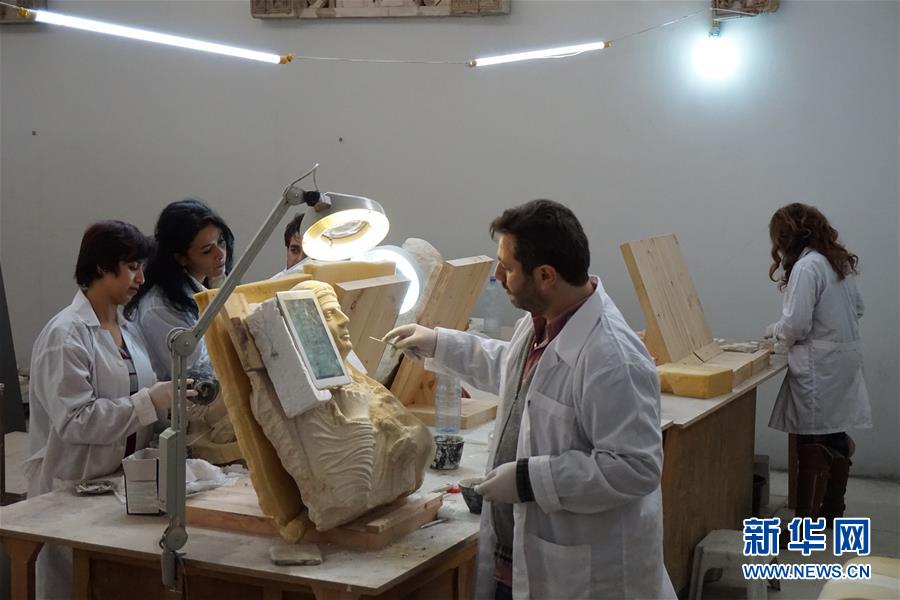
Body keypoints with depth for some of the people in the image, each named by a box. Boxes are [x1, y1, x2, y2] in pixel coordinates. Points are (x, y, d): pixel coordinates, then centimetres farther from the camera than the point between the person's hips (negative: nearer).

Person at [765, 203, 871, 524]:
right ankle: (832, 511, 26)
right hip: (843, 362, 9)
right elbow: (857, 308, 21)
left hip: (818, 369, -9)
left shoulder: (806, 267, -17)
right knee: (835, 439, 15)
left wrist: (774, 330, 0)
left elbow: (795, 326, -20)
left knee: (813, 446, -5)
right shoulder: (840, 262, 10)